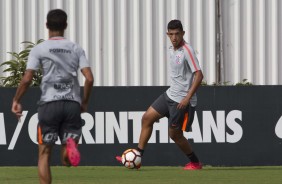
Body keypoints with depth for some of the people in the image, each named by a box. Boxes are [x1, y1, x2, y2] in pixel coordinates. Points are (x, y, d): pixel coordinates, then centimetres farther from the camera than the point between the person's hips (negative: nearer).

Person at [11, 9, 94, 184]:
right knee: (68, 161, 7)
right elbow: (89, 79, 1)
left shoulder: (39, 49, 3)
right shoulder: (76, 49, 10)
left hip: (49, 104, -2)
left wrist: (16, 101, 8)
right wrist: (85, 103, 15)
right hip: (72, 104, 2)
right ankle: (71, 144, -28)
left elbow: (27, 79, -6)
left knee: (44, 153, 8)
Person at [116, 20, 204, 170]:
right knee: (147, 118, 7)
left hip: (182, 100, -9)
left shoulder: (187, 51, -19)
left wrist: (188, 97, -26)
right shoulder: (171, 50, 8)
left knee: (174, 134, -2)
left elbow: (199, 75, -23)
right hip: (170, 95, 9)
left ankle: (195, 163, 16)